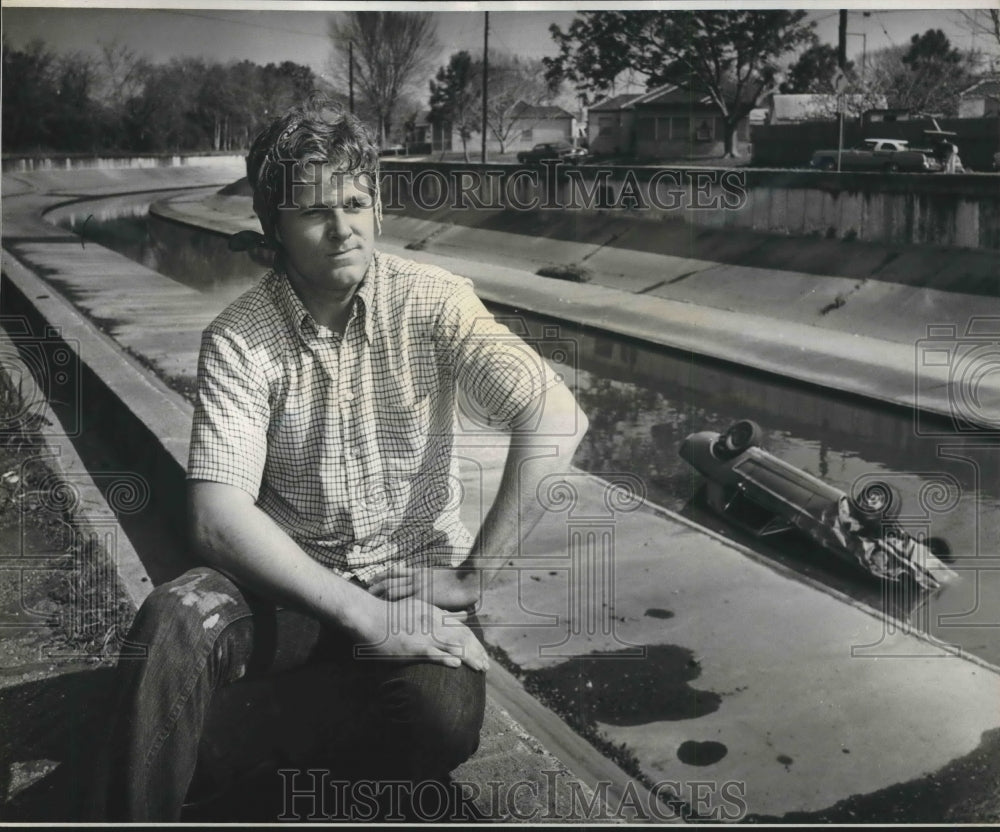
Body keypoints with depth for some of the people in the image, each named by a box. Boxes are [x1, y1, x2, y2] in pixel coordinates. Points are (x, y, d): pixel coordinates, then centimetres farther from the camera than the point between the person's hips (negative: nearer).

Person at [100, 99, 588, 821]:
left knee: (443, 729, -27)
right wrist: (364, 613, -25)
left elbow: (556, 421, -20)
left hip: (416, 576, 0)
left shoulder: (432, 302, -9)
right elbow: (219, 517, -18)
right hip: (290, 579, 0)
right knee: (175, 618, -31)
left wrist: (474, 577, -20)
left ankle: (362, 686, 7)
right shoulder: (239, 339, -8)